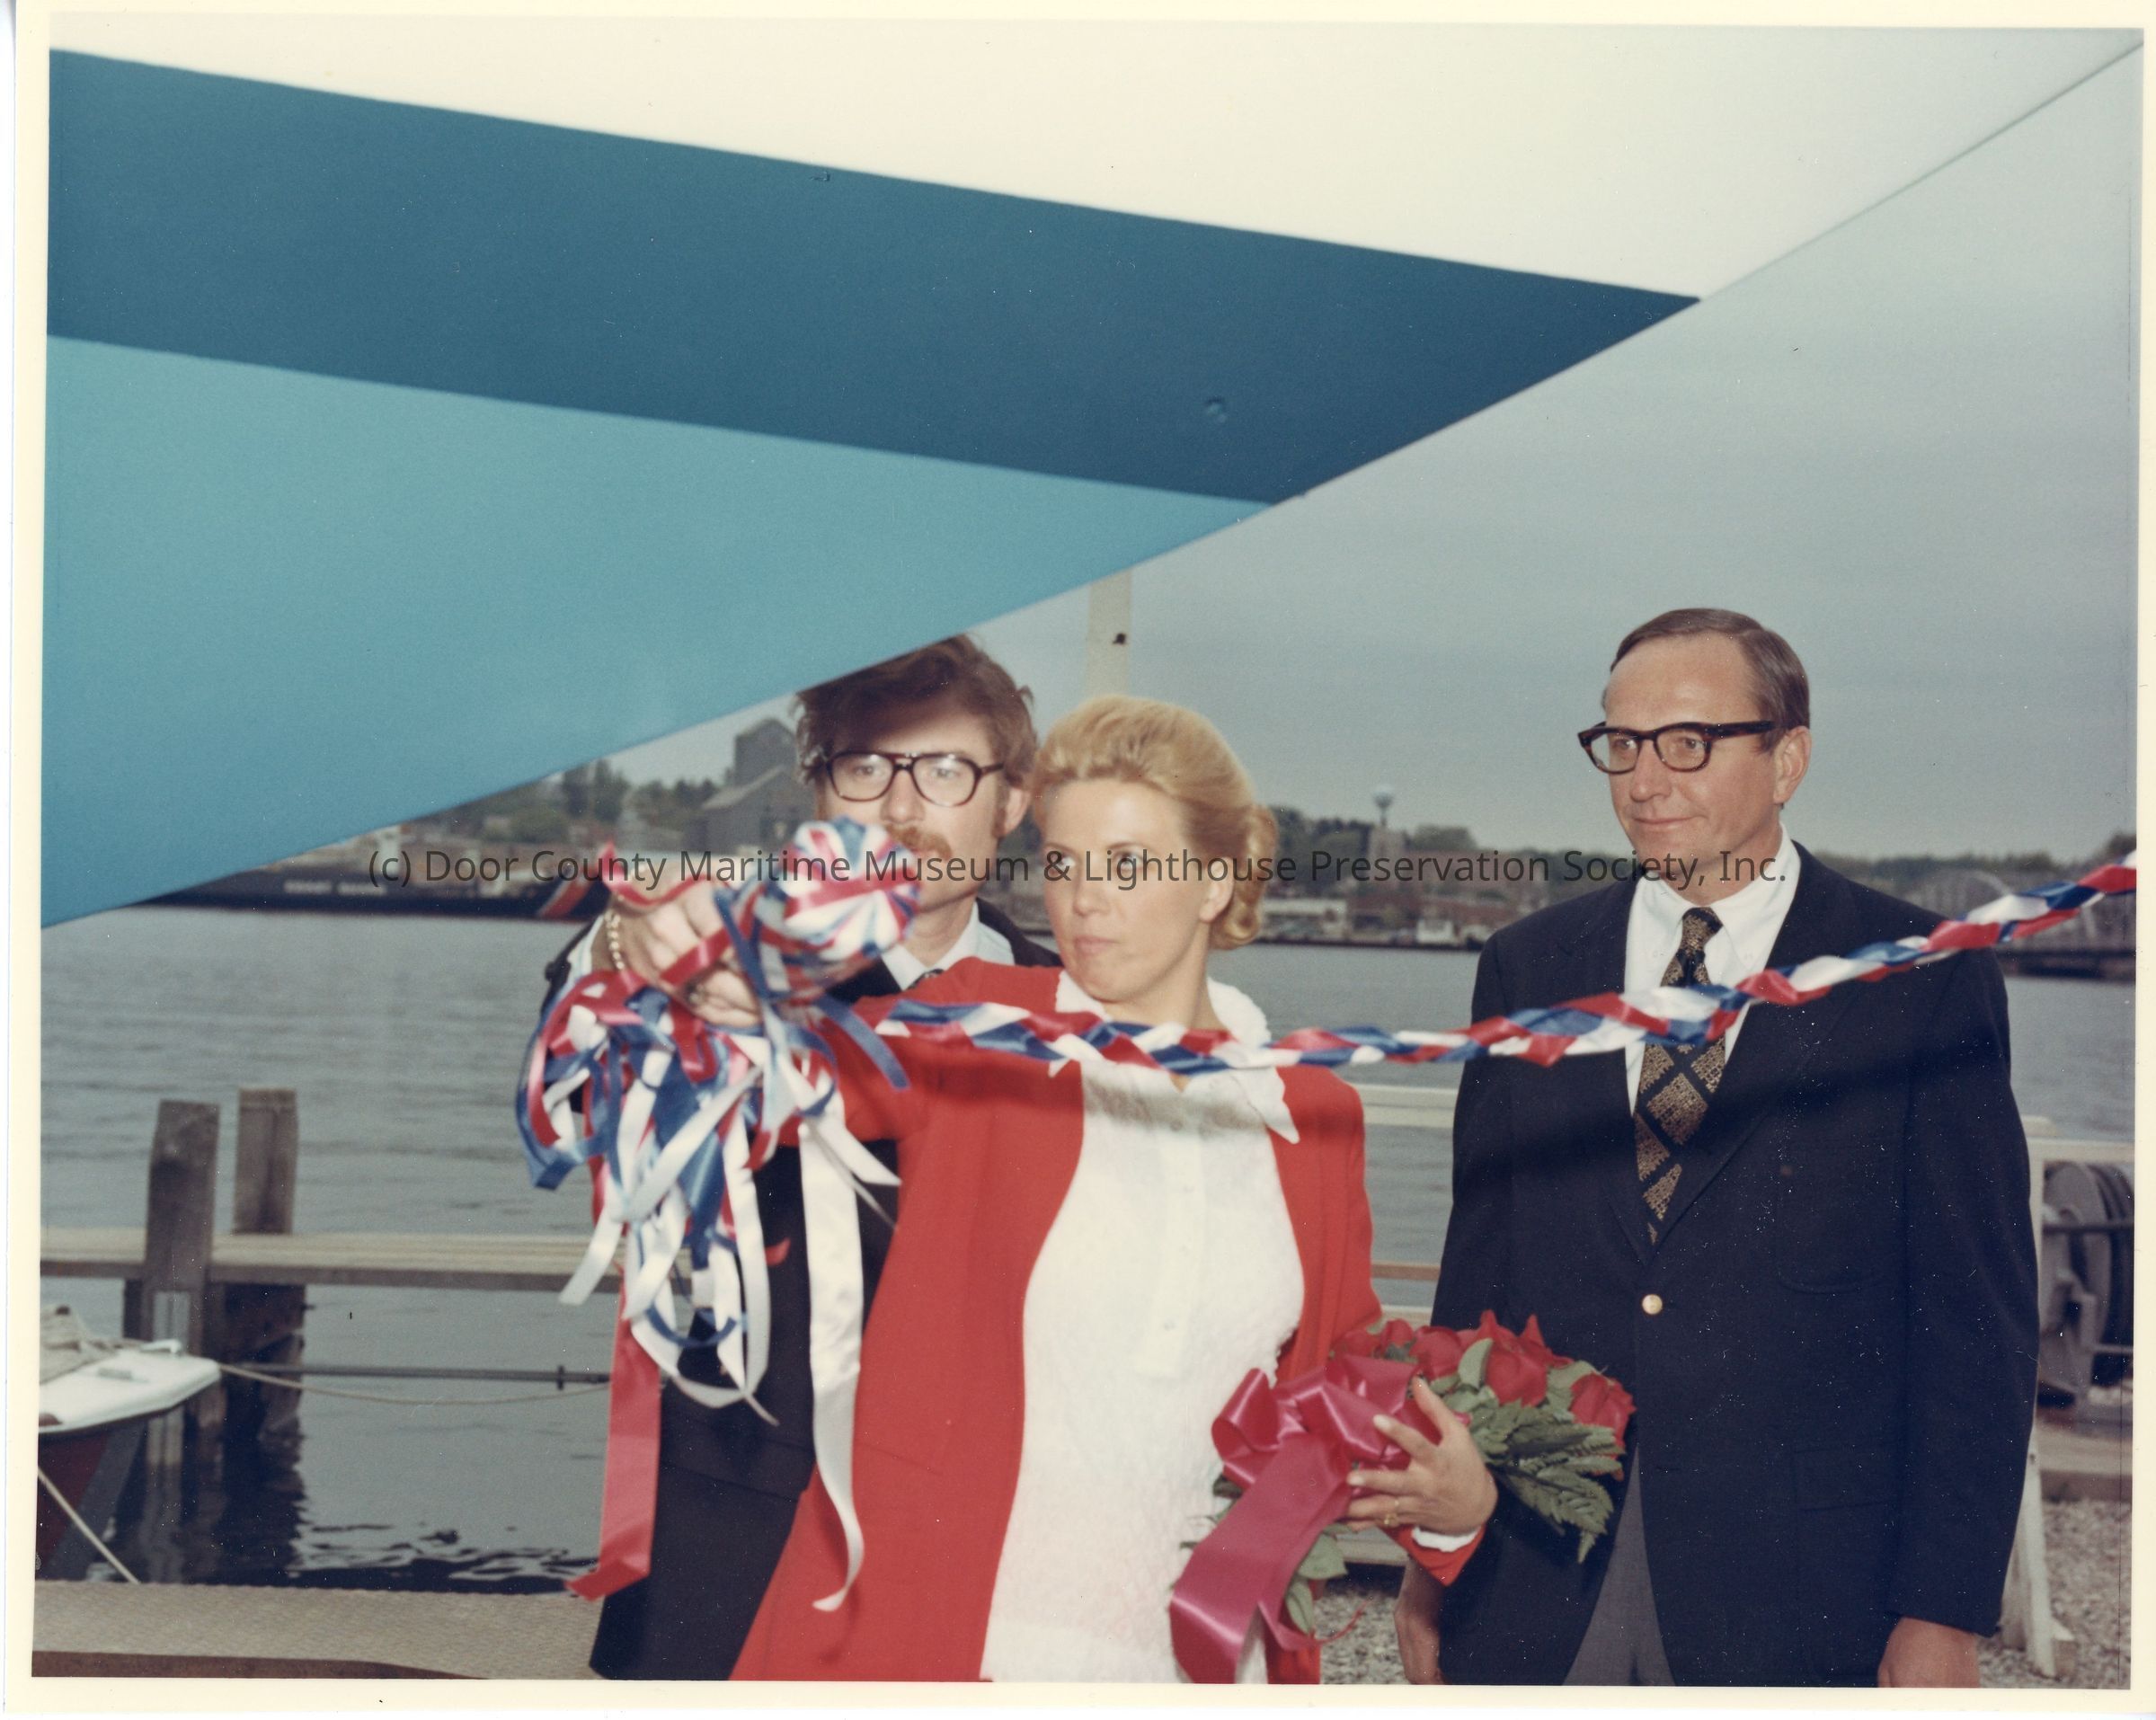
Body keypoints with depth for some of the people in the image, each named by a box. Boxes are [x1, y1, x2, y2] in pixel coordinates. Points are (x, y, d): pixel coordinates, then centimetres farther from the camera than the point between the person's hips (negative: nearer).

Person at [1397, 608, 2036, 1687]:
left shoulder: (1925, 983, -3)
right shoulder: (1524, 970, 7)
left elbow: (1977, 1321, -4)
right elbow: (1476, 1277, 9)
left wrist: (1945, 1613, -8)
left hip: (1796, 1600, -2)